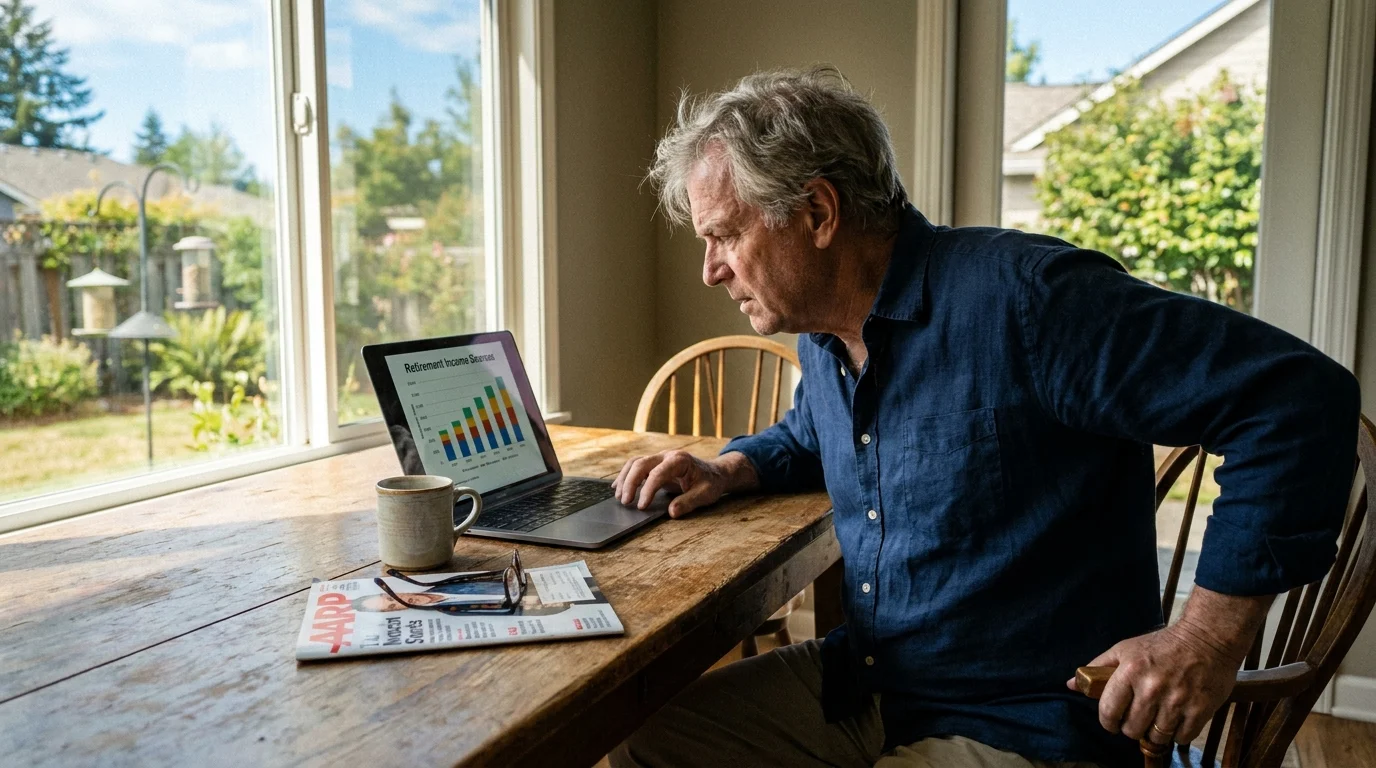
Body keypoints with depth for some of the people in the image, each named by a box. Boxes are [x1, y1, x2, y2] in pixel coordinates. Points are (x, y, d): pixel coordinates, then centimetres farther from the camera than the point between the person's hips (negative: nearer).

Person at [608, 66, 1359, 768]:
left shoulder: (1020, 296, -24)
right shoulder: (821, 332, 3)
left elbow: (1297, 397, -23)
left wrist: (1207, 635, -22)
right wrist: (729, 469, 6)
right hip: (855, 683, 8)